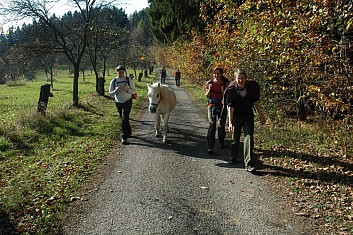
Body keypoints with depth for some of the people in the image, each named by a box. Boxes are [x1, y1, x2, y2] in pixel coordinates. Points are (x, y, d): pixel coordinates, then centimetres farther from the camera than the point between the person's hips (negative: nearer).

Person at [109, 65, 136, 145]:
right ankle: (128, 132, 40)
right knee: (123, 118, 17)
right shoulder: (113, 81, -3)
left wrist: (128, 90, -24)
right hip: (118, 102, 4)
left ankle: (124, 138, -14)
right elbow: (110, 93, -2)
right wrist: (115, 91, -23)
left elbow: (134, 91, -3)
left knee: (125, 119, -15)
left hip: (127, 102, -3)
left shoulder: (129, 80, -7)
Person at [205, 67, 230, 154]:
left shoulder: (225, 83, -5)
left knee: (222, 125, 13)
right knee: (212, 125, -12)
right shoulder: (209, 83, -4)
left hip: (222, 106, 1)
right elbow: (207, 96, 3)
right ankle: (210, 147, -12)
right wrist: (209, 89, -15)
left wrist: (223, 90, -20)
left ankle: (221, 142, 40)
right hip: (212, 105, -1)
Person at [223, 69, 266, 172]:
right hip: (236, 116, -1)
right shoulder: (231, 90, -17)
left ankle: (249, 164, -11)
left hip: (248, 116, 1)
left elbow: (256, 102, 2)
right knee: (235, 138, 12)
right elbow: (230, 107, -19)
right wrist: (230, 123, -25)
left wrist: (261, 116, 7)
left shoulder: (252, 87, -11)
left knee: (249, 138, -10)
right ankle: (233, 158, 36)